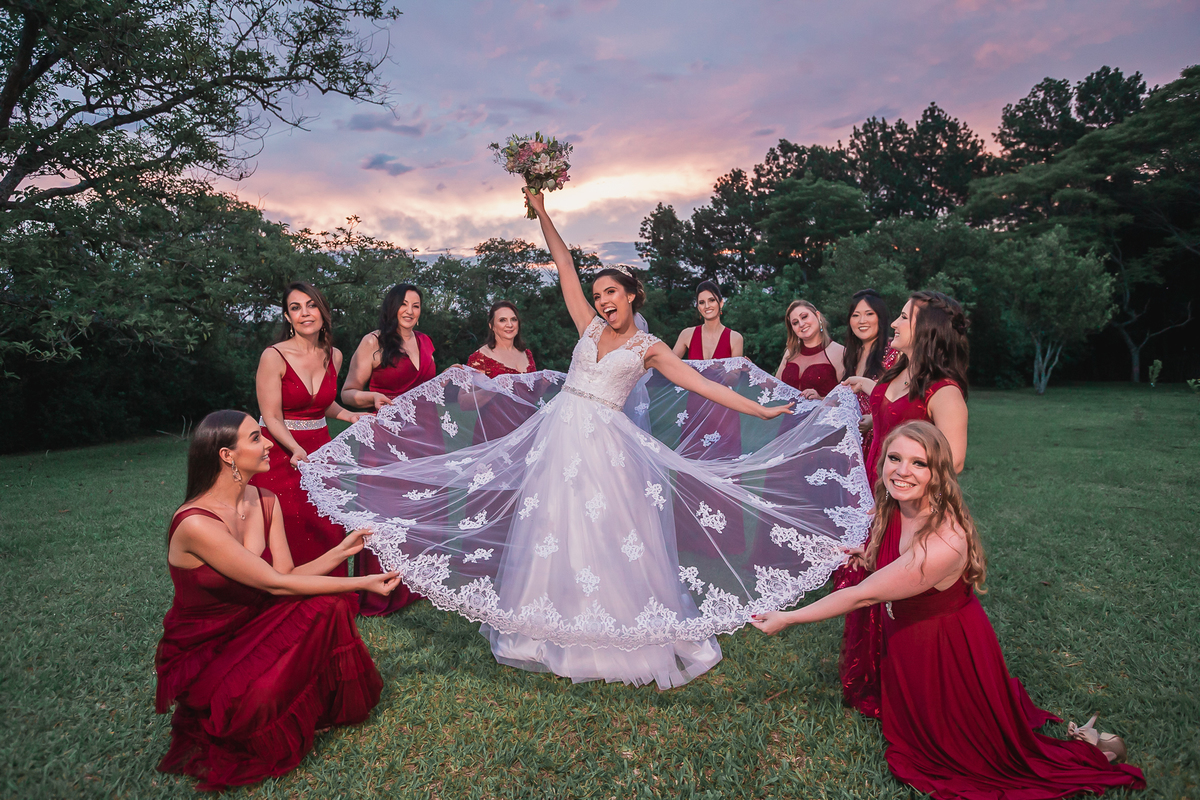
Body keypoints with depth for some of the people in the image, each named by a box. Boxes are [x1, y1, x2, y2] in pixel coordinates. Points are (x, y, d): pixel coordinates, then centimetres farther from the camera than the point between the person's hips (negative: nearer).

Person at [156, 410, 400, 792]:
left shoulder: (265, 502, -6)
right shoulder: (195, 523, -30)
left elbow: (287, 575, -7)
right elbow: (275, 585, -27)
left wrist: (341, 550, -22)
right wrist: (361, 583, -25)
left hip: (251, 625, 6)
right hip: (200, 653, -6)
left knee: (328, 605, -20)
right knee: (261, 697, -34)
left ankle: (326, 708, 4)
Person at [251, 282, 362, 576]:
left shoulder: (333, 356, 6)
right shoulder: (274, 356, -11)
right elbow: (272, 418, -12)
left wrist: (351, 416, 8)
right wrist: (297, 450, -27)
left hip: (320, 449, 5)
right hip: (280, 453, -4)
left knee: (326, 533, 4)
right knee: (288, 538, -5)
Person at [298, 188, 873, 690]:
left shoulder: (649, 348, 5)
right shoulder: (590, 326, 14)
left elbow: (703, 384, 1)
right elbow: (565, 267, 14)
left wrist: (763, 410, -3)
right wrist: (542, 215, 13)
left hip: (605, 444, -4)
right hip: (557, 432, 4)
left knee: (611, 539, -4)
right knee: (550, 533, 6)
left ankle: (630, 640, 11)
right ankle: (555, 635, 21)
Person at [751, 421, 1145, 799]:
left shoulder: (943, 543, -38)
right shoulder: (895, 510, -13)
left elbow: (864, 595, -33)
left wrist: (787, 618, -26)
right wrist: (870, 556, -4)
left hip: (947, 653, -7)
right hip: (908, 646, 7)